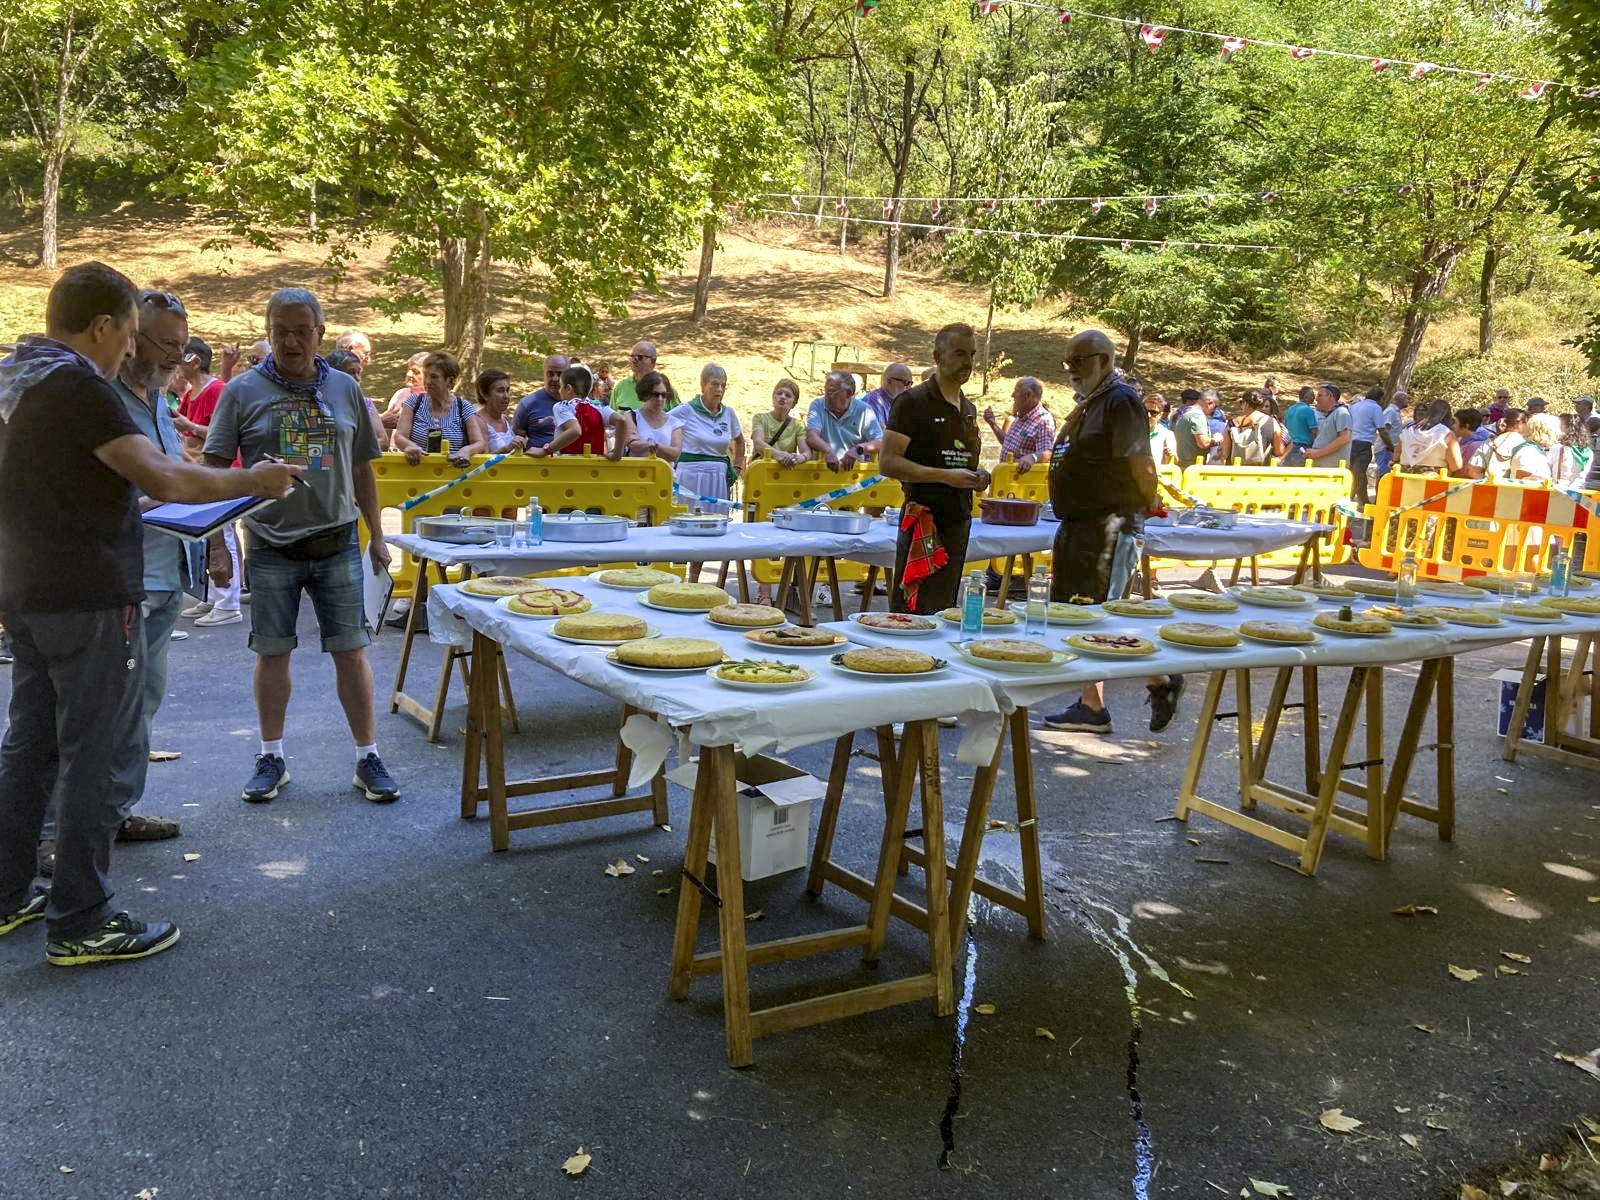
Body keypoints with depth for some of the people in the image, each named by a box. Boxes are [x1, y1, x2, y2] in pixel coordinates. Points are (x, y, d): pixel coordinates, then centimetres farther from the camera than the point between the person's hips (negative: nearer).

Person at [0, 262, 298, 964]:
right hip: (89, 600, -10)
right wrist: (253, 481, -13)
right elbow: (163, 478, -24)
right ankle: (79, 925, 3)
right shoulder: (75, 384, -16)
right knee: (101, 759, -3)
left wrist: (130, 490, 22)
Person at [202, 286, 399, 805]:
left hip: (337, 542, 1)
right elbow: (216, 467, 0)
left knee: (351, 651, 2)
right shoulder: (243, 390, 0)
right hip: (271, 545, -1)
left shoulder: (344, 388, 6)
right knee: (272, 652, 7)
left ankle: (367, 758, 12)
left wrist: (377, 536, 10)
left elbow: (362, 468, 12)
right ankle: (272, 757, 23)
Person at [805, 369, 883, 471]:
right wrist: (828, 451, -33)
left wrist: (859, 449, -25)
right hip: (823, 466, 0)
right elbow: (811, 437, -13)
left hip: (855, 466, 0)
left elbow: (880, 443, -5)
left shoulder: (864, 410, 2)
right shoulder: (817, 405, 3)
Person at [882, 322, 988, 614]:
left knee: (945, 611, 11)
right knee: (912, 612, -8)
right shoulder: (913, 401, -6)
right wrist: (945, 476, -21)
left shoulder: (969, 409, 17)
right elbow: (888, 463, -14)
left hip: (959, 521, 7)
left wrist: (977, 477, 6)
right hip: (924, 521, -7)